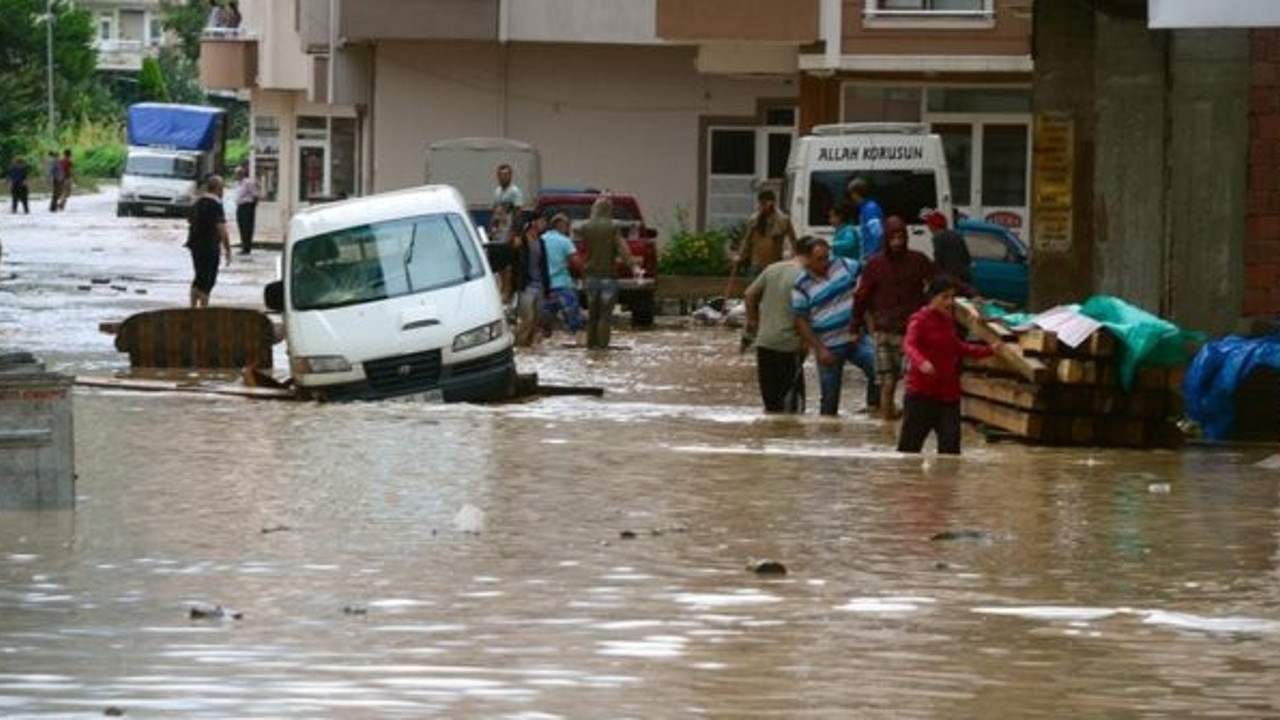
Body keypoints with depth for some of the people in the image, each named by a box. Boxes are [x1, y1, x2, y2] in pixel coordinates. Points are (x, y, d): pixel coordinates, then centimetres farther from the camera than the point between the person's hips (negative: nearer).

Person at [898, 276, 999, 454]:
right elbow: (909, 345, -28)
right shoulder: (920, 320, -11)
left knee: (951, 446, 0)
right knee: (909, 445, -1)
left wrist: (988, 351, 31)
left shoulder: (948, 320, 13)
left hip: (949, 393, 6)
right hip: (921, 393, -6)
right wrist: (921, 362, -49)